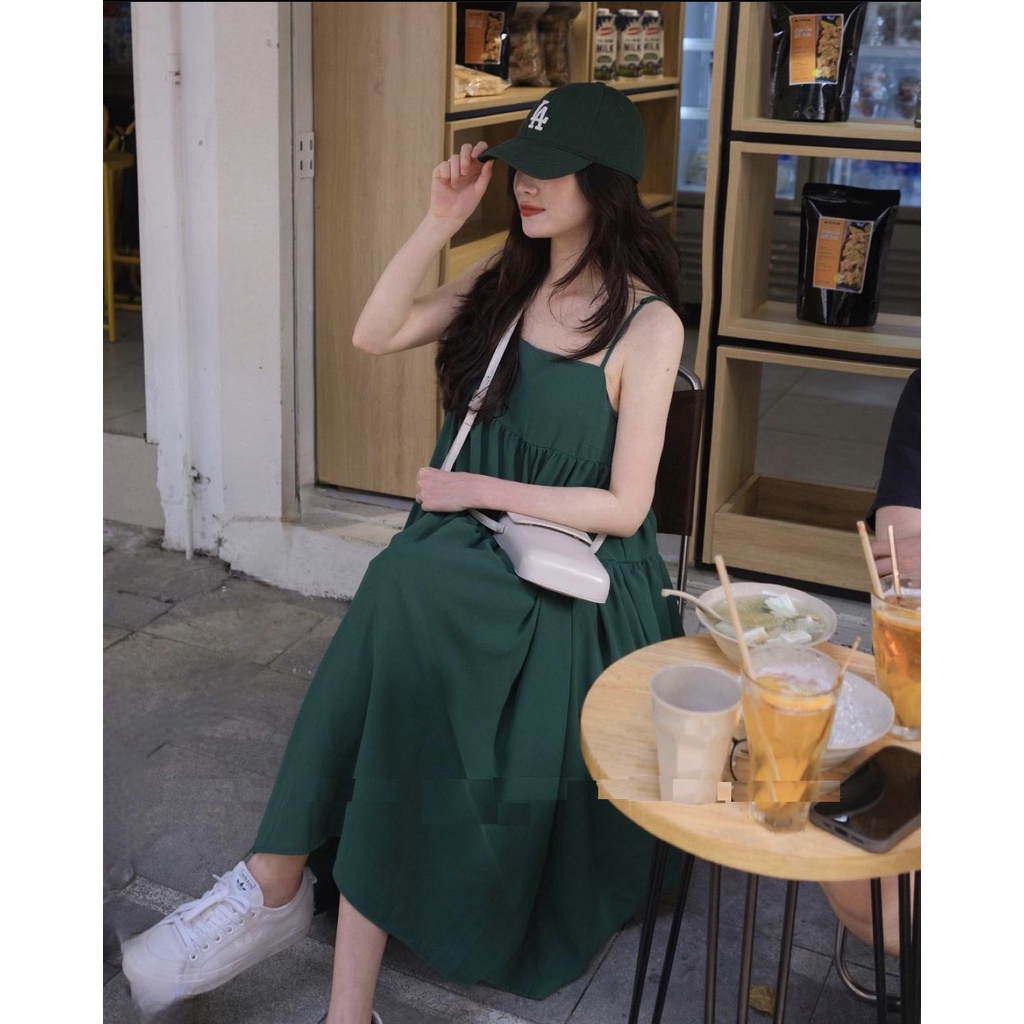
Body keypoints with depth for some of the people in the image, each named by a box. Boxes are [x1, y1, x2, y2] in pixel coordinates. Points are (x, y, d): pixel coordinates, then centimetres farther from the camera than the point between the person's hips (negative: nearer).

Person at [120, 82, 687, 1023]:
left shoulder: (649, 324, -7)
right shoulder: (509, 277, 11)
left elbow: (622, 507, -11)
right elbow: (375, 336, 8)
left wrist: (477, 490, -11)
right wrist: (440, 225, 0)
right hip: (469, 556, 5)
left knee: (405, 603, -33)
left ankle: (277, 884, -22)